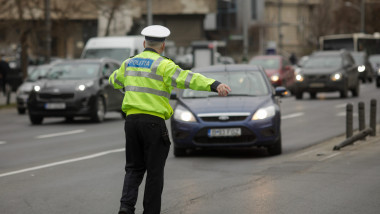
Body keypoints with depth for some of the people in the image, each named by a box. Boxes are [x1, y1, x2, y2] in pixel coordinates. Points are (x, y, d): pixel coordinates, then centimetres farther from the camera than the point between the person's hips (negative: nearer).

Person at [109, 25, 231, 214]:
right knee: (154, 172, 4)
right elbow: (187, 78, -24)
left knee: (134, 169, 12)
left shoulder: (129, 63, 12)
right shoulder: (163, 65, -7)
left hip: (131, 119, 5)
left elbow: (115, 80, 34)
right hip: (153, 121, -5)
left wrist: (115, 80, 59)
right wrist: (215, 85, -35)